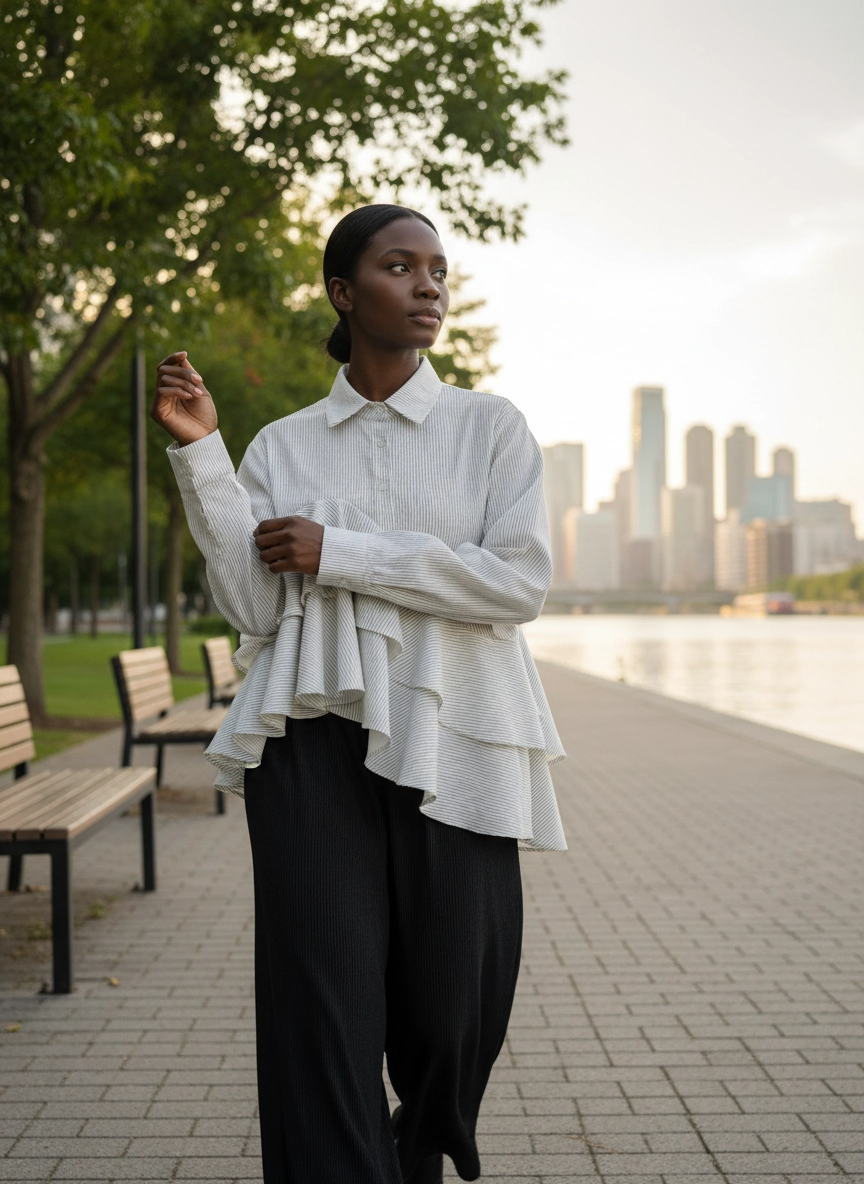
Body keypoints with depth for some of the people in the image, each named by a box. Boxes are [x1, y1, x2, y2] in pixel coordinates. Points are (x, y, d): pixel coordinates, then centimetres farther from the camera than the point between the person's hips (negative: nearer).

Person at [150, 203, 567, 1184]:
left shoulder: (489, 427, 7)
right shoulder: (282, 445, 11)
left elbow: (520, 580, -7)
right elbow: (252, 604, 1)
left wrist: (339, 553, -10)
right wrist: (199, 454, -6)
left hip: (449, 740, 0)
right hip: (314, 737, 1)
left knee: (454, 999, 6)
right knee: (324, 1000, -6)